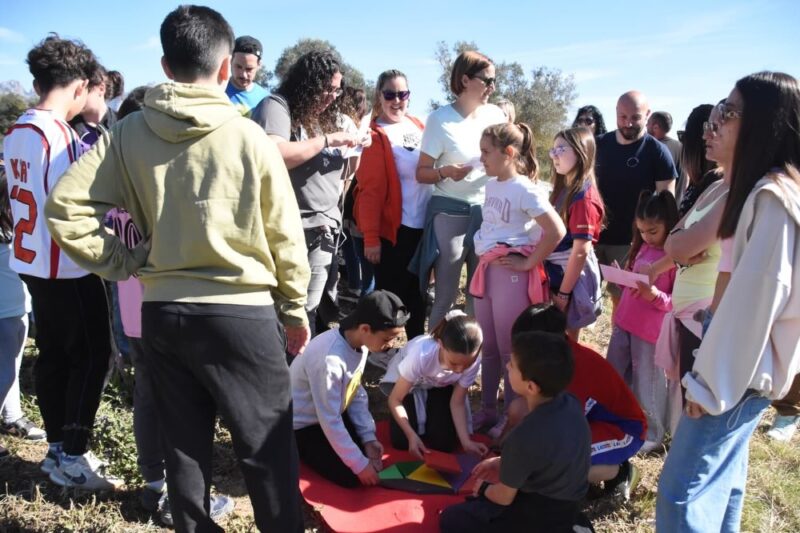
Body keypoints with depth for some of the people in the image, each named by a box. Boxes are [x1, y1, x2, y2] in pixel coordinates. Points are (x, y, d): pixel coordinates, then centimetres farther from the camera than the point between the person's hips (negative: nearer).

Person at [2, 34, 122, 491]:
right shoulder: (58, 133, -18)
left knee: (54, 354, 14)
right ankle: (72, 458, 6)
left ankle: (58, 449, 23)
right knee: (93, 356, 0)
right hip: (66, 265, -9)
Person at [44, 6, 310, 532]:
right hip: (242, 312, -3)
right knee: (268, 445, 10)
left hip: (161, 311, 4)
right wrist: (295, 309, 7)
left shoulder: (129, 134, -2)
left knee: (184, 444, 17)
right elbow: (284, 235, -4)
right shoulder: (249, 137, -9)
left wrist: (121, 262, 4)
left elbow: (64, 207, -4)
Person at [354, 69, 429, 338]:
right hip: (394, 228, -7)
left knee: (417, 292, 16)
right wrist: (371, 237, -16)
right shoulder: (376, 136, -10)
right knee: (391, 293, 3)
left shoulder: (418, 126, 10)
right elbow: (371, 190, -14)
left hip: (424, 225, 7)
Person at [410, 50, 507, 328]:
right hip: (450, 214, -4)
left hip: (488, 212, 4)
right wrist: (446, 171, -25)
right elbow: (421, 173, -5)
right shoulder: (440, 119, -6)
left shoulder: (496, 115, 6)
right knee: (445, 295, -1)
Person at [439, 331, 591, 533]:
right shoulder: (570, 403, -12)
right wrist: (503, 462, 11)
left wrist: (482, 491, 6)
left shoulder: (524, 437, -34)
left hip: (541, 516, -8)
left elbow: (504, 498, -16)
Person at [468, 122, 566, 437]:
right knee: (487, 346, 15)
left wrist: (528, 263, -13)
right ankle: (487, 409, 28)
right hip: (487, 270, 8)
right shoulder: (491, 185, 9)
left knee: (510, 349, 4)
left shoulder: (525, 189, -14)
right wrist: (483, 265, 14)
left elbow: (556, 231, -20)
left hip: (511, 274, -8)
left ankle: (511, 415, 18)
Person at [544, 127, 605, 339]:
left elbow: (581, 251, -21)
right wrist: (554, 283, 12)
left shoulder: (584, 197, -19)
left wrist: (563, 293, -18)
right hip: (557, 273, 8)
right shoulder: (563, 190, 8)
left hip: (573, 280, -8)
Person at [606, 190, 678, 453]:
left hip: (651, 331, -7)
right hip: (624, 322, 8)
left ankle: (651, 434, 24)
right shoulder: (642, 248, 8)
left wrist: (656, 296, -31)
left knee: (646, 385, 5)